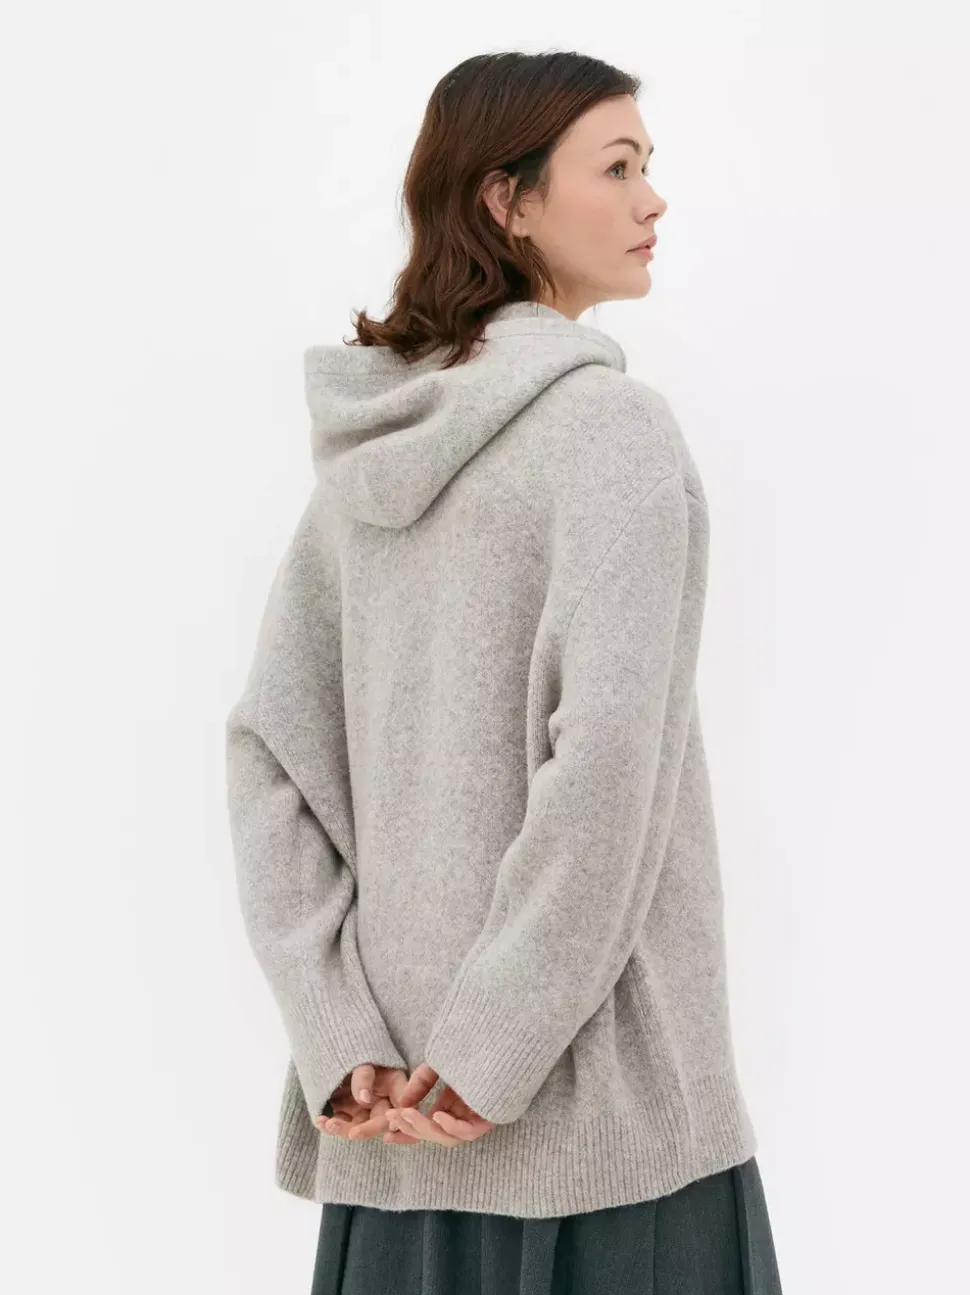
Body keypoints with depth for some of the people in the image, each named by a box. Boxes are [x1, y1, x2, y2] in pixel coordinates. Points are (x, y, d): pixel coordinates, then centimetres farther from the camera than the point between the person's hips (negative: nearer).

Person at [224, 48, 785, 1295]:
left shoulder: (364, 445, 8)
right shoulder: (608, 421, -12)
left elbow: (267, 744, 4)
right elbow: (606, 752, -22)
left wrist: (338, 1038, 1)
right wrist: (498, 1047, -15)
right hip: (596, 1100, -7)